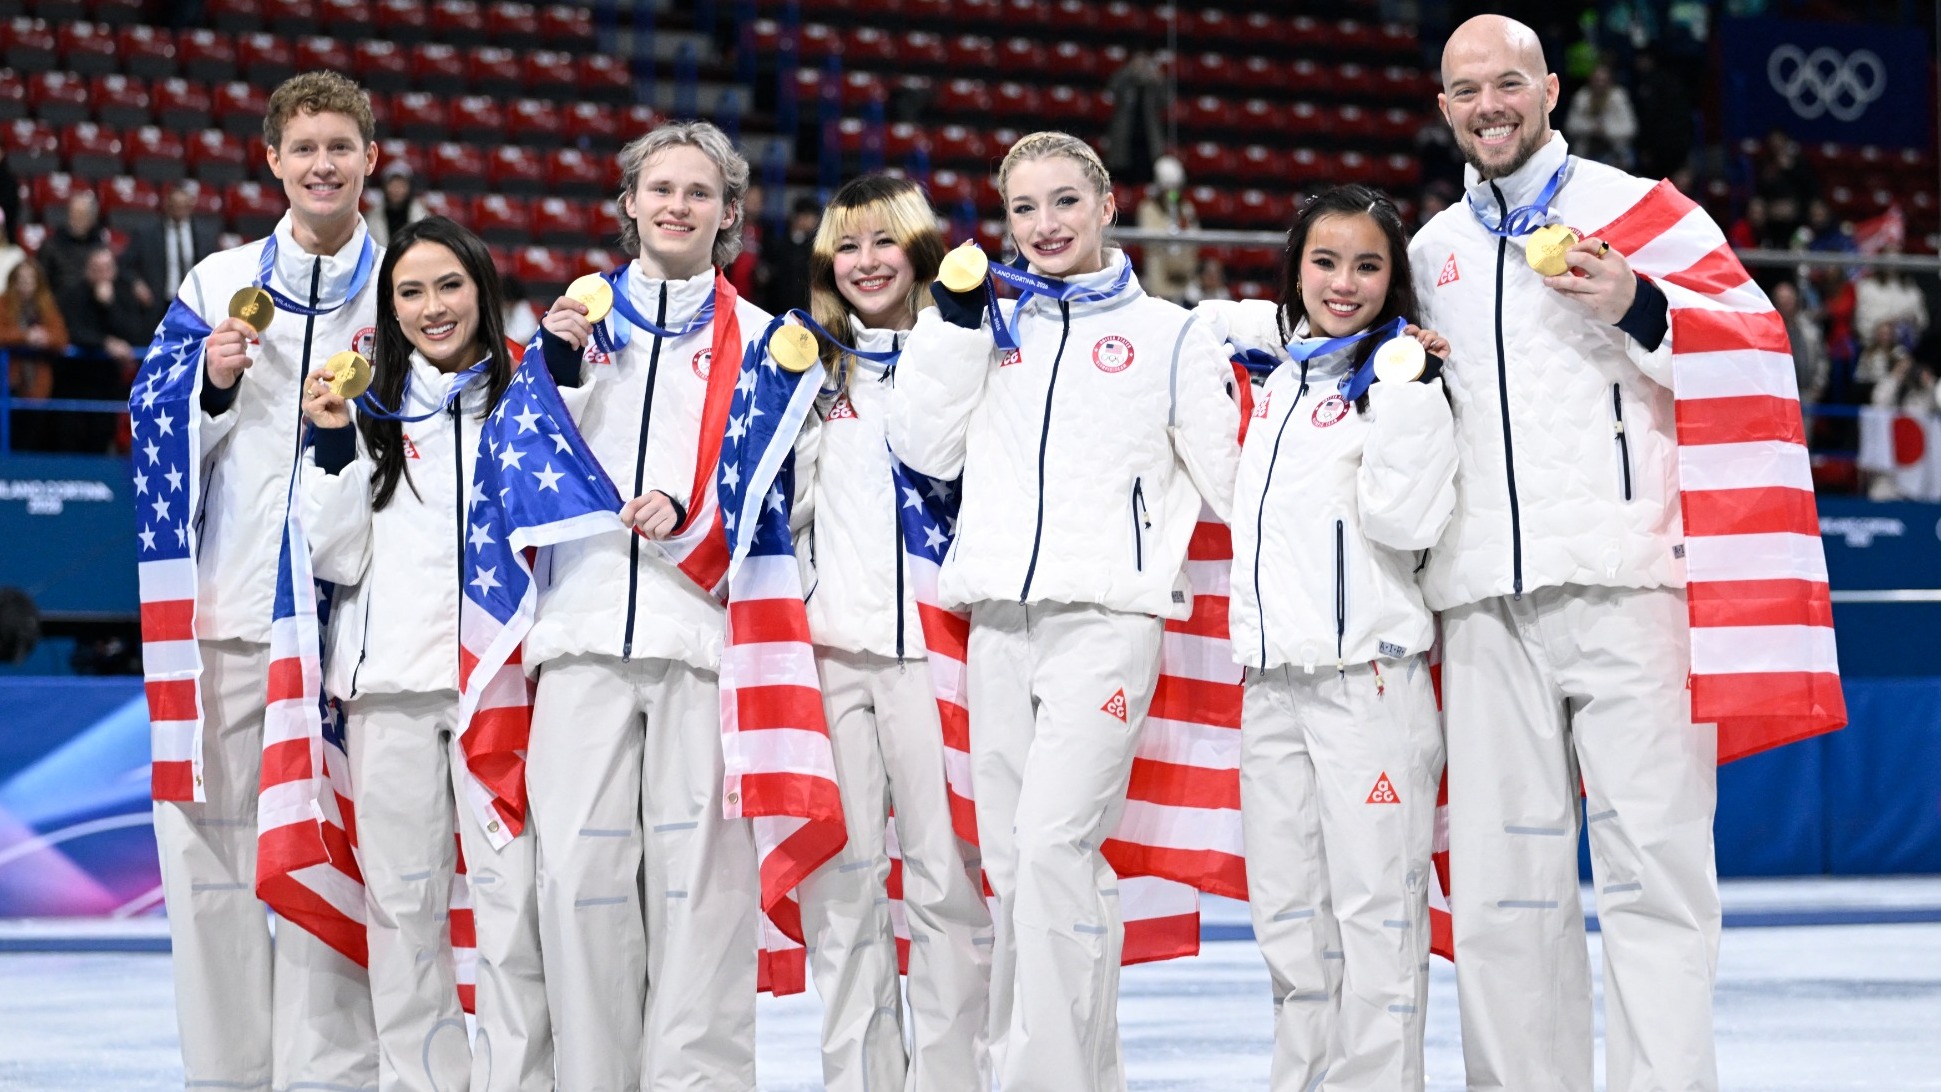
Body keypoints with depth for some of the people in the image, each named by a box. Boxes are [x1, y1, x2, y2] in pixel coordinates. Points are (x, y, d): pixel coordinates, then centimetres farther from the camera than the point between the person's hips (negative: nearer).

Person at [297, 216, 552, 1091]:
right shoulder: (370, 407, 10)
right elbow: (337, 557, 6)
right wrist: (332, 444, -6)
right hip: (391, 678, 2)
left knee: (513, 893, -8)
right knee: (402, 901, 2)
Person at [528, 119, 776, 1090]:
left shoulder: (761, 339, 12)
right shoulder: (576, 320, 17)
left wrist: (692, 515, -9)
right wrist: (558, 372, -1)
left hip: (705, 633, -2)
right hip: (584, 629, 2)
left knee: (699, 866, -6)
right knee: (579, 865, -3)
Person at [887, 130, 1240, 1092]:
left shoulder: (1169, 335, 7)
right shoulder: (993, 330, 18)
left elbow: (1232, 480, 8)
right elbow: (927, 451, 8)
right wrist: (953, 323, 6)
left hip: (1106, 617, -5)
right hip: (999, 621, 5)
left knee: (1053, 842, -18)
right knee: (1010, 862, 4)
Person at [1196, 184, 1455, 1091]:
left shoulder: (1403, 380, -3)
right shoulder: (1285, 367, 15)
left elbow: (1404, 521, -16)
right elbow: (1220, 321, 37)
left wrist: (1404, 392, -19)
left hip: (1367, 677, -7)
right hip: (1271, 678, 7)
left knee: (1376, 911, -8)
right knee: (1287, 914, 9)